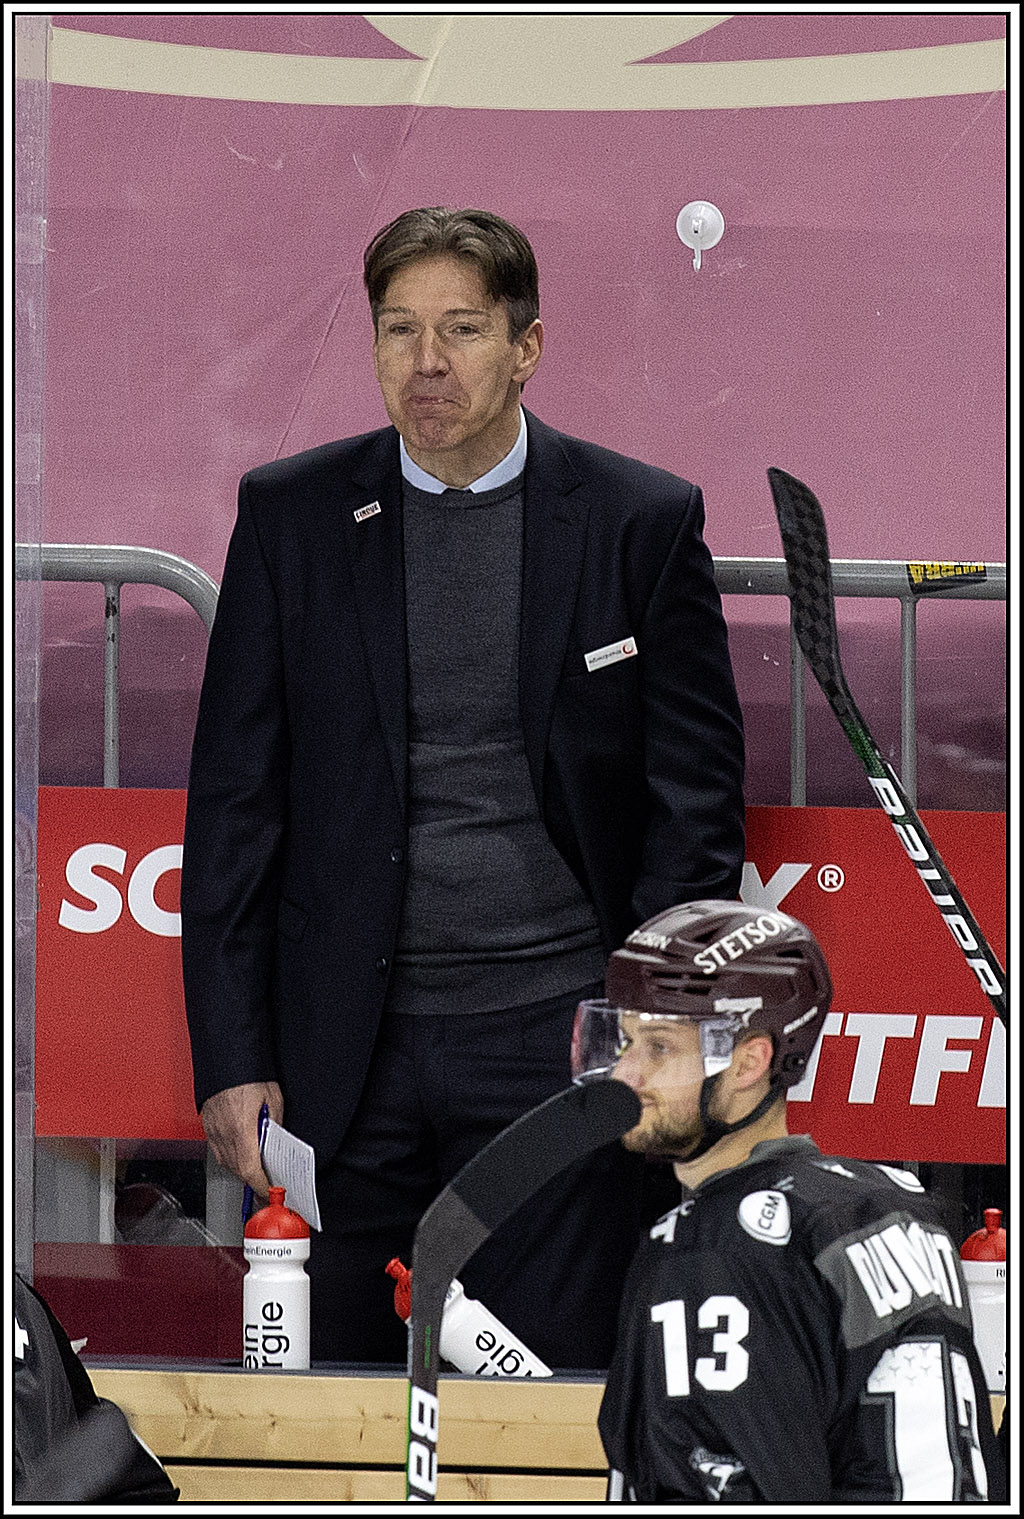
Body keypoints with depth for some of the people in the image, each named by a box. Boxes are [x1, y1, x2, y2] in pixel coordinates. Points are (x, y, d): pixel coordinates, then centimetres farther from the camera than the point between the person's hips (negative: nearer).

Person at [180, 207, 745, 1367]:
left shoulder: (644, 521, 2)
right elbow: (235, 801, 5)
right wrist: (231, 1056, 0)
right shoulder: (290, 516, 5)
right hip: (345, 1051, 1)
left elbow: (697, 792, 3)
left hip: (557, 1048, -1)